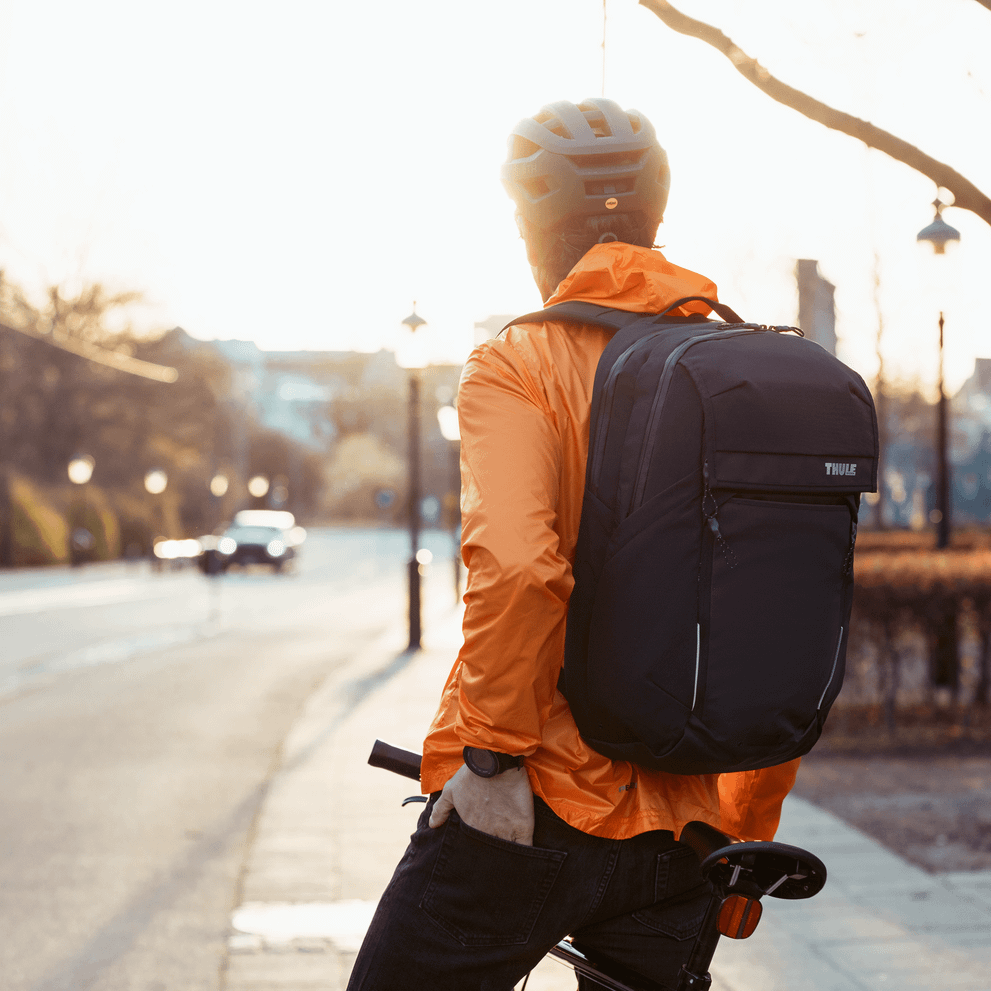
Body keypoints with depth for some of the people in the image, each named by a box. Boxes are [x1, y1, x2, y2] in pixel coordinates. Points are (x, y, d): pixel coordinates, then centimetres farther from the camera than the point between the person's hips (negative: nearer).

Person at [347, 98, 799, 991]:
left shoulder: (515, 366, -7)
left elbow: (515, 564, -27)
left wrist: (492, 751, -15)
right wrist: (746, 838, 16)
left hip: (522, 814, -5)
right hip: (678, 836, 5)